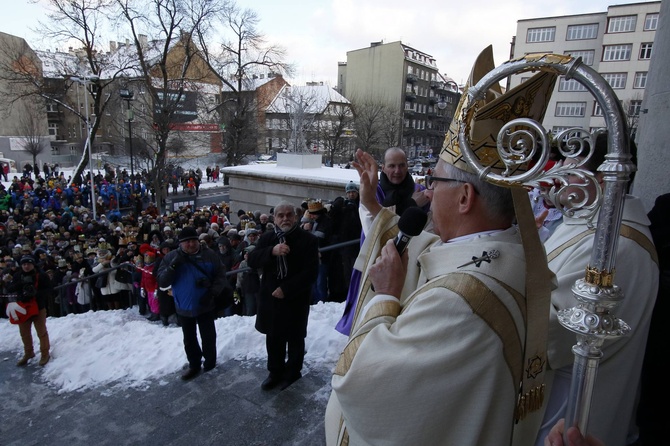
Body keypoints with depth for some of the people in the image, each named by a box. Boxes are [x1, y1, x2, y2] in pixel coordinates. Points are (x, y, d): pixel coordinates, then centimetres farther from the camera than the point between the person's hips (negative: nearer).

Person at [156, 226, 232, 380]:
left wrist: (213, 292, -19)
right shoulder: (171, 257, -6)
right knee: (189, 339, 18)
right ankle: (194, 364, 36)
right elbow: (162, 282, -11)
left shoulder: (209, 255, -8)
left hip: (205, 305, -2)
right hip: (183, 307, 2)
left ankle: (210, 364, 32)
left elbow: (221, 275, -5)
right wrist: (173, 266, -25)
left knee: (208, 336, 12)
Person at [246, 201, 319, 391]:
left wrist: (286, 289, -19)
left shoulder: (308, 239, -9)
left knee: (295, 338, 13)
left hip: (296, 299, -3)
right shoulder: (267, 238, 4)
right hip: (270, 298, 4)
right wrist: (272, 251, -27)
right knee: (273, 338, 16)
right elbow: (251, 260, -9)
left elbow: (311, 272, -15)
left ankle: (292, 372, 34)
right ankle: (275, 372, 35)